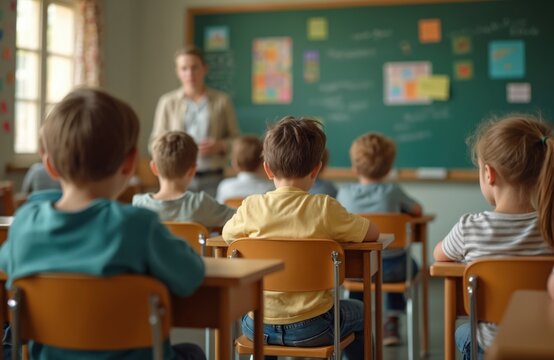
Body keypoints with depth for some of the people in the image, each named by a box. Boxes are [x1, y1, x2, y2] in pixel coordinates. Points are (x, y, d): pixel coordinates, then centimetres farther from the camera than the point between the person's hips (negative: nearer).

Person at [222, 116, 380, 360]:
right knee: (360, 313, 29)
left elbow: (227, 234, 12)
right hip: (311, 328, -2)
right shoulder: (325, 209, -13)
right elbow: (372, 234, 0)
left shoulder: (251, 207, -8)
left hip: (259, 328, 2)